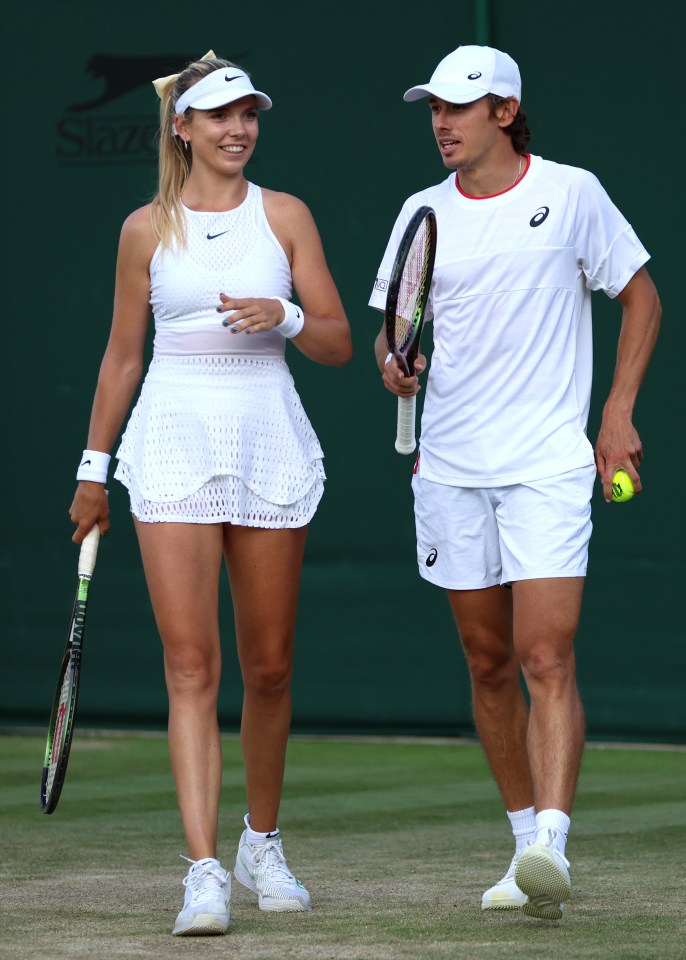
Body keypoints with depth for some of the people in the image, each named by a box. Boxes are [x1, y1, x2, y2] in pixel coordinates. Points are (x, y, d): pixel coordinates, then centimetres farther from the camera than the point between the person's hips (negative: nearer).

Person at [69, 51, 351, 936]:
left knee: (269, 665, 8)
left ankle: (262, 843, 28)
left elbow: (338, 343, 4)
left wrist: (285, 317, -16)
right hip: (174, 450, -1)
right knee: (191, 666, -11)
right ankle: (205, 872, -15)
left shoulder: (285, 217, 5)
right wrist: (94, 466, 13)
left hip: (272, 448, 1)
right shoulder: (147, 230, 5)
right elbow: (122, 355, 13)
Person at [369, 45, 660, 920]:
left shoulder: (572, 193, -2)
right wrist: (392, 360, -11)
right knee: (489, 663, 9)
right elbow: (391, 324, 13)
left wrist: (619, 413, -1)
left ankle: (551, 849, -23)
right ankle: (526, 841, 20)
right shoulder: (424, 213, 7)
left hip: (549, 464, -4)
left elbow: (640, 298, 7)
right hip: (450, 466, 4)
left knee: (546, 659, -15)